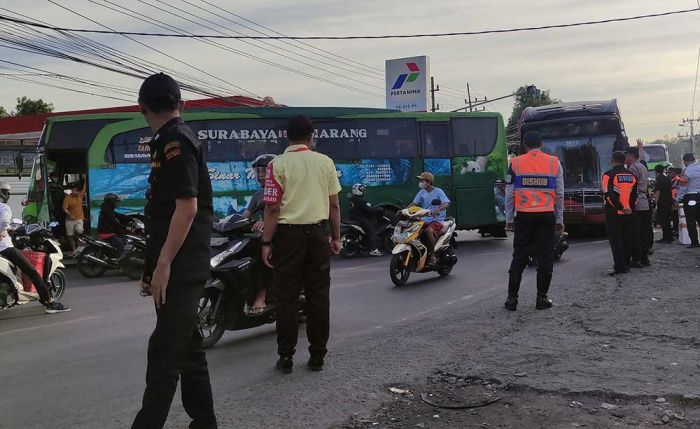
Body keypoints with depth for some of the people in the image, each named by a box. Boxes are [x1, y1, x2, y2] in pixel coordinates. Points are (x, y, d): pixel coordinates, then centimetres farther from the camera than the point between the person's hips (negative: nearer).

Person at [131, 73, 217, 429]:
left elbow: (187, 206, -21)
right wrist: (153, 265, 22)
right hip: (181, 267, 10)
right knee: (187, 346, 15)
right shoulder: (174, 139, 16)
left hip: (180, 267, -10)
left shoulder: (175, 141, -13)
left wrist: (163, 264, -22)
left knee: (165, 352, -9)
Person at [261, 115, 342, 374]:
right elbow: (334, 205, 4)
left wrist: (267, 242, -6)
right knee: (318, 295, 8)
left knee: (287, 296, 4)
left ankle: (286, 357, 7)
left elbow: (273, 208, -11)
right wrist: (336, 237, 12)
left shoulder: (279, 164, -6)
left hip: (288, 234, -2)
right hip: (318, 233, 2)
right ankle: (317, 356, 12)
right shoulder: (325, 162, 2)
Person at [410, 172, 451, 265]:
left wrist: (438, 209, -38)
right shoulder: (421, 193, 12)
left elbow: (446, 203, -18)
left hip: (437, 220, -6)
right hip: (424, 220, 6)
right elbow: (414, 204, 7)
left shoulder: (438, 192, -5)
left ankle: (432, 255, -23)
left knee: (429, 231, -36)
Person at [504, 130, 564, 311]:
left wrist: (509, 219, 9)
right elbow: (559, 194, 5)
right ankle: (542, 298, 9)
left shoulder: (516, 163, 1)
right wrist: (559, 220, 11)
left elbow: (509, 193, 2)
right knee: (545, 258, 7)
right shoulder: (554, 162, 3)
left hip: (523, 216, 0)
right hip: (546, 216, 0)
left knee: (519, 257, 7)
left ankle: (512, 298, 7)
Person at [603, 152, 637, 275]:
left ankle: (619, 266, -7)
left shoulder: (609, 175, -8)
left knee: (615, 240, -3)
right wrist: (629, 207, 9)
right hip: (629, 213, 5)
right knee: (627, 239, 13)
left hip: (614, 212, -5)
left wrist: (620, 207, -12)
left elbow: (608, 195, -16)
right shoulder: (632, 175, 10)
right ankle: (626, 264, 18)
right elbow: (635, 193, 10)